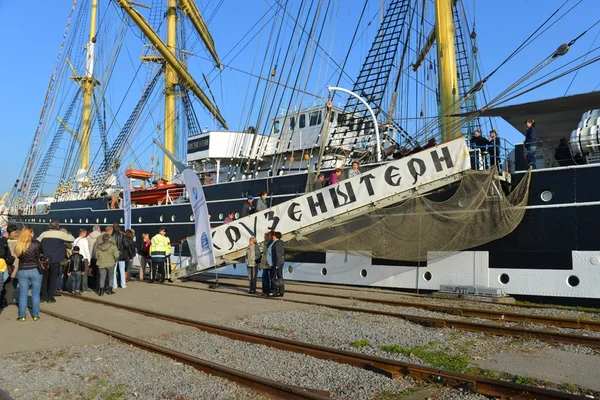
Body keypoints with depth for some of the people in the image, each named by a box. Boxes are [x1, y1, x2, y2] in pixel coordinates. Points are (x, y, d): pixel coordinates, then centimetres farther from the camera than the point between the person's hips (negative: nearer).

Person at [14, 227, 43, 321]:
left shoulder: (18, 245, 1)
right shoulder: (36, 243, -10)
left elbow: (18, 257, 3)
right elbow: (41, 255, -3)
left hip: (22, 271, 3)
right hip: (35, 271, -3)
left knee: (23, 294, 10)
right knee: (35, 293, 7)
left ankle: (22, 316, 13)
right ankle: (35, 315, 12)